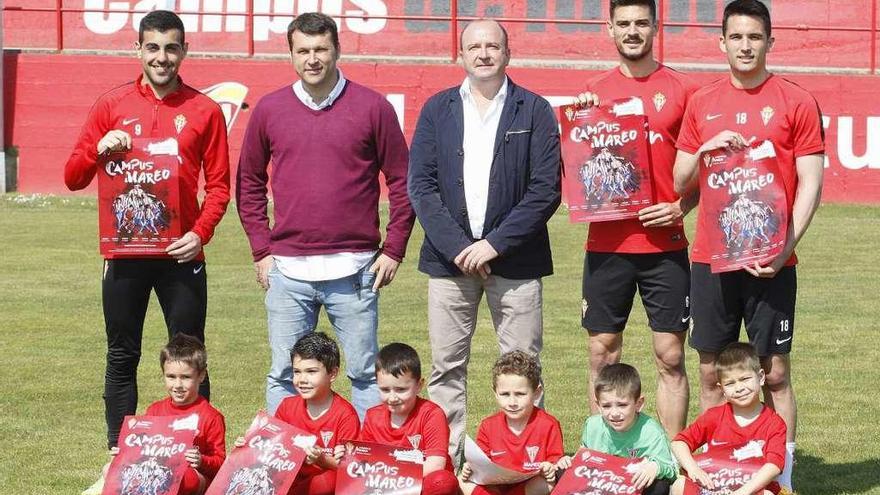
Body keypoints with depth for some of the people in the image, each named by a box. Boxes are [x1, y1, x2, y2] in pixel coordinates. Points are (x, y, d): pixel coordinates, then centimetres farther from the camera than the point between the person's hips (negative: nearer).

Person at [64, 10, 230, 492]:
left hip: (180, 254, -1)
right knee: (122, 357, 7)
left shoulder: (205, 110, 3)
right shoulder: (112, 105, 5)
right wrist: (99, 149, -14)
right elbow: (73, 177, 6)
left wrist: (201, 232, -13)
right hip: (124, 253, 1)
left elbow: (218, 184, 2)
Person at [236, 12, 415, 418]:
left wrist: (393, 250, 0)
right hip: (287, 270, 2)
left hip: (354, 269, -2)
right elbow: (249, 184, 15)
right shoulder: (268, 110, 7)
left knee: (365, 373, 4)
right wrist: (260, 251, 7)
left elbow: (401, 183, 5)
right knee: (283, 376, 6)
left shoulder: (372, 107, 2)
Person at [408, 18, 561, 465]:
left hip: (514, 258, -2)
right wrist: (457, 248, -10)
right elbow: (421, 185, 2)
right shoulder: (437, 109, 9)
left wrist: (495, 243, -11)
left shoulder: (534, 111, 3)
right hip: (450, 256, 2)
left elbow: (546, 189, -4)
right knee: (447, 368, 3)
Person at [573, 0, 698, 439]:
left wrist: (682, 207, -11)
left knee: (670, 357, 1)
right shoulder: (594, 91, 8)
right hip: (606, 243, 2)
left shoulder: (681, 90, 2)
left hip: (665, 245, -2)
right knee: (603, 353, 6)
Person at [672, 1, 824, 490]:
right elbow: (680, 182, 14)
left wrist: (785, 248, -13)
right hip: (712, 259, 3)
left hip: (770, 262, -3)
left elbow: (811, 184, -3)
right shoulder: (702, 104, 9)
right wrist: (705, 150, -7)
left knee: (775, 371, -1)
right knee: (712, 371, 6)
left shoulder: (796, 102, -1)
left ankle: (782, 477, 5)